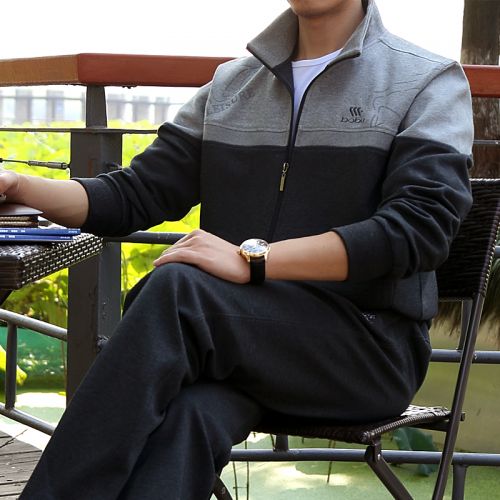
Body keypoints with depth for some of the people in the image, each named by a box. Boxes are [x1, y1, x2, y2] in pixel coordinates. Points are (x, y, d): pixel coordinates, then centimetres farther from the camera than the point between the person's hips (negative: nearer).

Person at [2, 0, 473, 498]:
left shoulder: (431, 83, 3)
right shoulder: (230, 84, 18)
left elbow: (420, 224, -13)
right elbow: (137, 192, 15)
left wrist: (253, 258, -22)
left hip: (370, 346, -3)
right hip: (241, 338, 4)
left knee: (177, 290, -31)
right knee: (184, 416, -34)